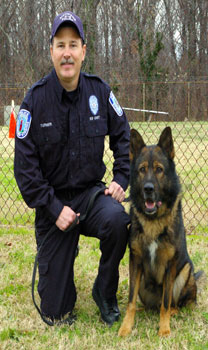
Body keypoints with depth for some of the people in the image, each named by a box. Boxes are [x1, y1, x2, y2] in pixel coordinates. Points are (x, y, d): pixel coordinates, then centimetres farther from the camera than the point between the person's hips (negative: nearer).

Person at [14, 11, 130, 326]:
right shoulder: (36, 99, -13)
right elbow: (25, 164, -11)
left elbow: (123, 136, 8)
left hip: (91, 191, 2)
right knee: (55, 310, -1)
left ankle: (105, 292, -6)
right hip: (54, 200, -2)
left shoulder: (99, 91, -5)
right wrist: (53, 209, -16)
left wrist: (121, 179, -4)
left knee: (117, 219, -36)